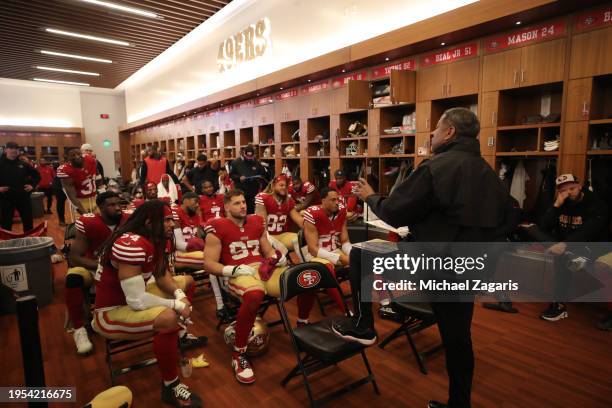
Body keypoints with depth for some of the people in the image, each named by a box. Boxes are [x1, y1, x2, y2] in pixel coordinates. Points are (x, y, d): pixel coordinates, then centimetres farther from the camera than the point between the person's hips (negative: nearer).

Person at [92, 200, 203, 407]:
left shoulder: (158, 240, -3)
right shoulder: (131, 245, -32)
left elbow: (163, 275, 6)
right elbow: (137, 301, -33)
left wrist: (179, 295, -14)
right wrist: (176, 304, -21)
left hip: (133, 298, 10)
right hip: (111, 312, -10)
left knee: (187, 282, 13)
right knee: (168, 318, -34)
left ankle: (179, 336, 27)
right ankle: (170, 387, -13)